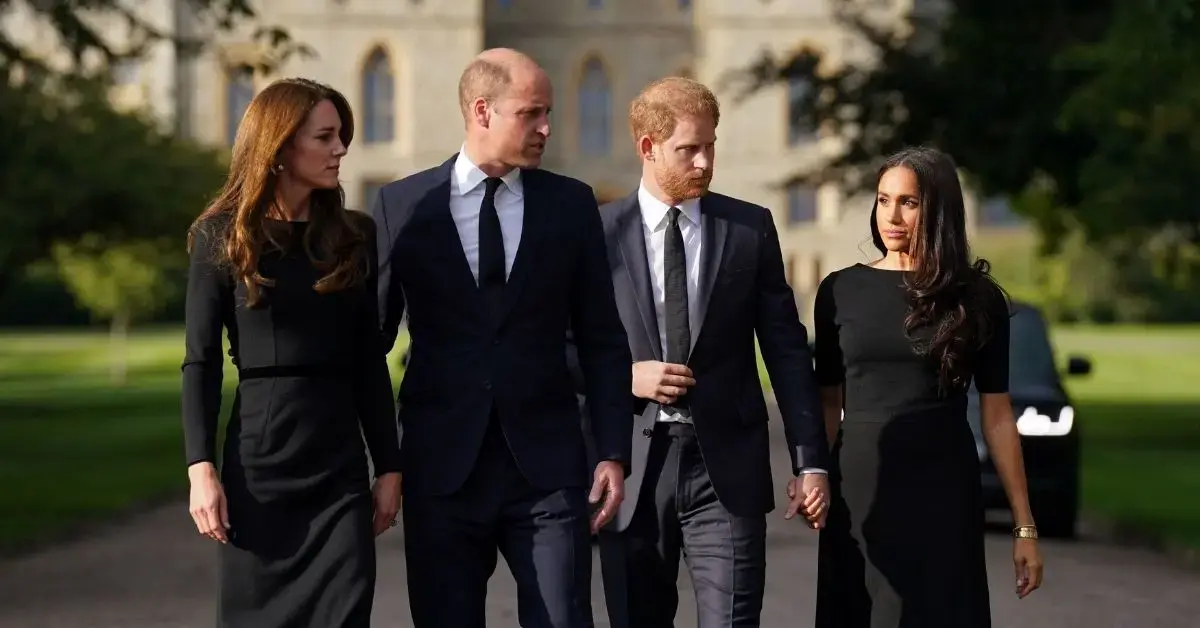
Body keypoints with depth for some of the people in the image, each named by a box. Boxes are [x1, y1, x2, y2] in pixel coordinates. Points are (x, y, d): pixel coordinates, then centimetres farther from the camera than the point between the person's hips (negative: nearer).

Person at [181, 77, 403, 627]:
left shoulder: (356, 237, 7)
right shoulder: (221, 236, 0)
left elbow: (370, 362, 9)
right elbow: (201, 363, -2)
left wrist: (388, 466, 5)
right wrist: (201, 468, -11)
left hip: (341, 464, 2)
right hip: (258, 462, -2)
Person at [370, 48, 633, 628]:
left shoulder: (570, 204, 6)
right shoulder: (402, 205, 2)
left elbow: (602, 340, 7)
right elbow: (372, 334, 7)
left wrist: (613, 452, -1)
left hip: (547, 465, 0)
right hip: (442, 468, 0)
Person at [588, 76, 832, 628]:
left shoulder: (751, 229, 5)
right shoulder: (598, 232, 2)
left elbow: (786, 349, 5)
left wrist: (810, 461, 1)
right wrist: (625, 375, -12)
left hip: (726, 465, 0)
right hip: (632, 466, 0)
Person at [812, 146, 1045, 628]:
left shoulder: (976, 297, 0)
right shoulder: (840, 291, 3)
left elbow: (997, 415, 1)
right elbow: (828, 403, 6)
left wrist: (1024, 525, -1)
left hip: (944, 492, -1)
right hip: (860, 493, 1)